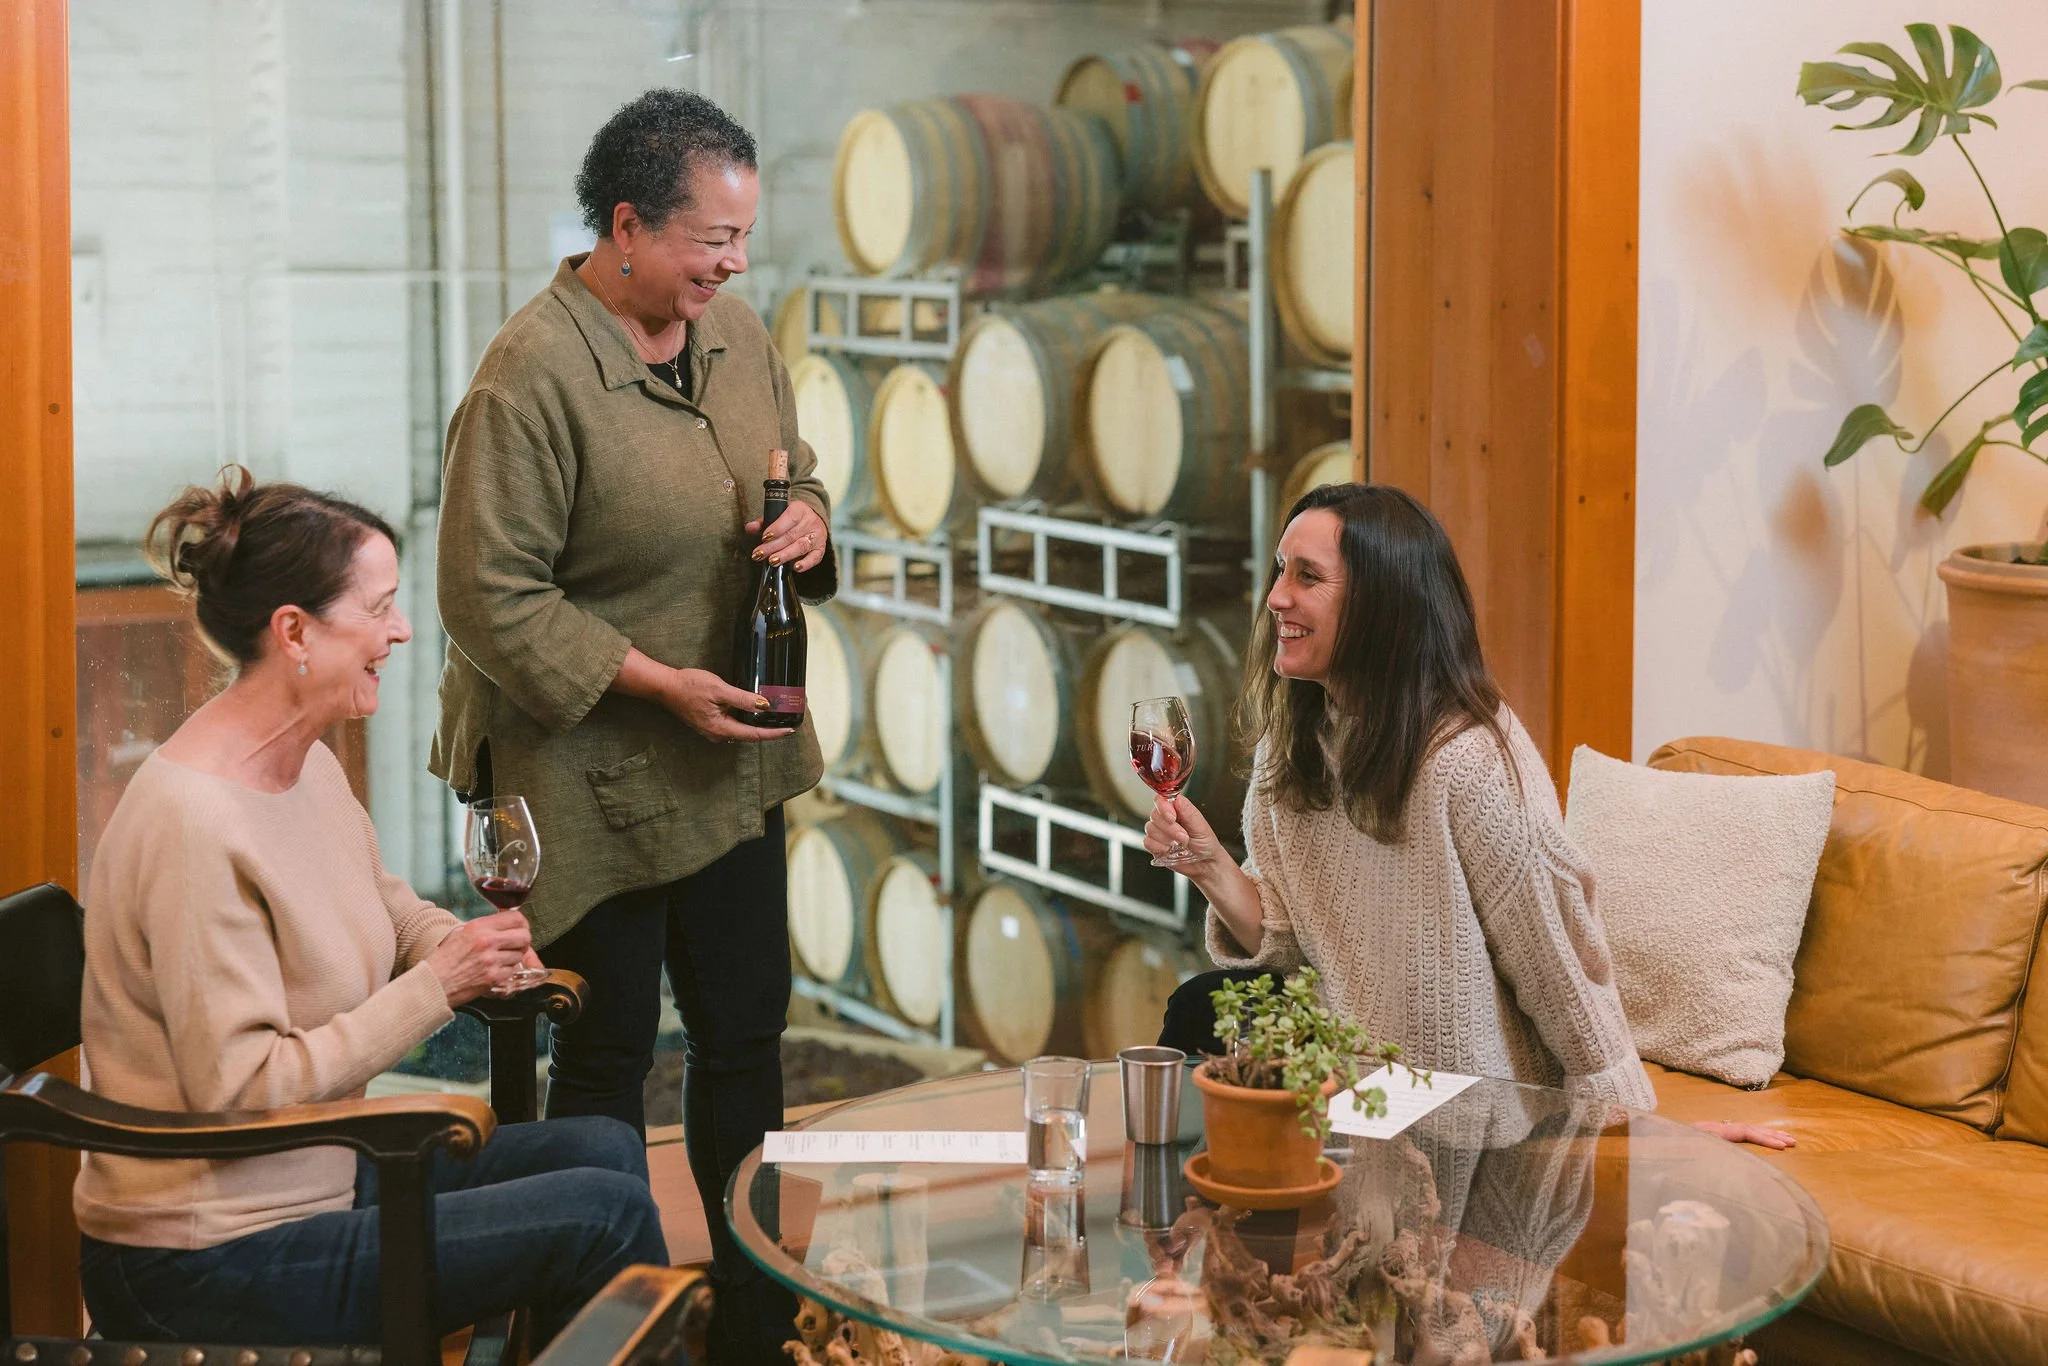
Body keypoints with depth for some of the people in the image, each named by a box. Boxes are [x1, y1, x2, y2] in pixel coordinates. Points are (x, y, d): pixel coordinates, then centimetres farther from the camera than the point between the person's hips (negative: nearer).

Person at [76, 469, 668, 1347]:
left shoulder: (309, 766, 6)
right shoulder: (194, 823, -25)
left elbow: (389, 912, 24)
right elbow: (241, 1090, -26)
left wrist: (470, 949, 1)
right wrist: (435, 986, -22)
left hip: (312, 1175, 10)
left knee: (601, 1150, 10)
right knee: (603, 1213, -11)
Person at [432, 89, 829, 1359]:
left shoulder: (736, 330, 3)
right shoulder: (532, 375, -20)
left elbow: (794, 477, 19)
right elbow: (489, 597, -20)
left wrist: (807, 520, -6)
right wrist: (660, 682, -20)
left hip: (732, 762, 7)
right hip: (590, 782, -7)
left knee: (746, 1034, 15)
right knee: (608, 1055, 6)